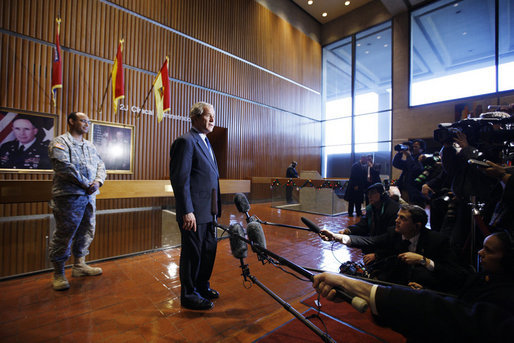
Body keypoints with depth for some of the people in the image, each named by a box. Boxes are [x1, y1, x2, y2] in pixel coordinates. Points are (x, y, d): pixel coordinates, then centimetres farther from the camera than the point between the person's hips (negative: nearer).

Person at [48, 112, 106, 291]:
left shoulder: (90, 145, 19)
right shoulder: (60, 142, -3)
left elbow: (100, 165, 13)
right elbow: (64, 166, -16)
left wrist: (97, 182, -7)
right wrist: (85, 184, -14)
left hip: (89, 196, 7)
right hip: (69, 195, -7)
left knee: (87, 232, 12)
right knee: (64, 234, -1)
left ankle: (79, 265, 27)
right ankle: (59, 274, 13)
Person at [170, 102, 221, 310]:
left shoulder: (205, 142, 17)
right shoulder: (186, 141, -12)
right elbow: (180, 179, -19)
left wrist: (216, 208, 16)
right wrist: (187, 211, -21)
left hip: (208, 211, 9)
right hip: (194, 212, -9)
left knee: (209, 250, 19)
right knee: (192, 253, 7)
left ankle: (202, 286, 40)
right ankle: (188, 294, 27)